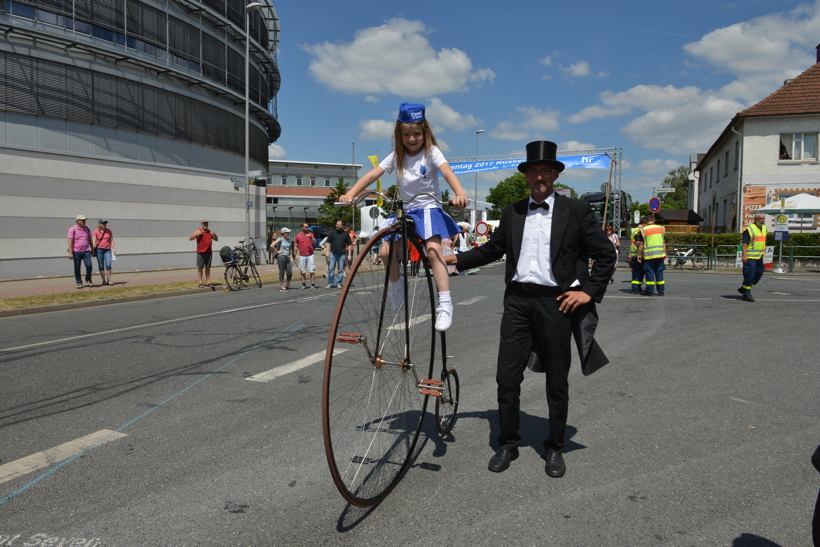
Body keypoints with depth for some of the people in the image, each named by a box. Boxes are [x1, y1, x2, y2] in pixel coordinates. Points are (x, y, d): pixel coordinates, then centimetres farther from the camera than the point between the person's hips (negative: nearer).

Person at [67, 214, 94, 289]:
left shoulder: (87, 229, 11)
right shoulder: (72, 229, -4)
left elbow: (90, 240, 19)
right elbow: (70, 241, -8)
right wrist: (70, 253, -13)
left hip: (86, 251, 3)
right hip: (76, 252, -3)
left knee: (89, 265, -7)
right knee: (77, 268, 3)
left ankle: (88, 281, 13)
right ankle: (79, 283, 13)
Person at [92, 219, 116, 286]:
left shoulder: (109, 231, 8)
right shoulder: (96, 232, 2)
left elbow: (112, 241, 11)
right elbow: (94, 241, 1)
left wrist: (113, 249, 3)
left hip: (107, 250, 1)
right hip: (99, 249, -1)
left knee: (108, 265, -13)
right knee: (101, 266, 3)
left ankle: (109, 280, -5)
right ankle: (103, 280, 10)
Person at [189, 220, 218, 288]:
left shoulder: (210, 231, 15)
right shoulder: (198, 231, 2)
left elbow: (216, 239, 20)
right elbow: (190, 238, -5)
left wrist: (214, 235, 0)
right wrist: (196, 234, -20)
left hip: (209, 252, 4)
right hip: (200, 252, -4)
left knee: (208, 267, 6)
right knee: (200, 267, -2)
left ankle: (208, 282, 10)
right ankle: (200, 283, 1)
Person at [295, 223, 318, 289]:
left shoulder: (311, 234, 8)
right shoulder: (298, 236, 7)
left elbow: (314, 243, -2)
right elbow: (296, 246, 10)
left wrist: (311, 238, -21)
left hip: (310, 255, 0)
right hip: (302, 256, 0)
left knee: (312, 271, -4)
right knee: (302, 271, 5)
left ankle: (313, 285, 0)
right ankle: (304, 285, 15)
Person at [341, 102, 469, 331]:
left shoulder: (431, 152, -8)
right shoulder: (396, 156, 2)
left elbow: (447, 172, -25)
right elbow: (372, 175, -8)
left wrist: (460, 193, -45)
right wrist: (350, 194, -22)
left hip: (429, 208, -4)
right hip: (405, 210, 4)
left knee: (433, 250, -25)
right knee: (386, 252, -6)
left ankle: (445, 303, -25)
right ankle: (397, 289, 21)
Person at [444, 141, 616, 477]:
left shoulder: (575, 211, 2)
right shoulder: (512, 213, 11)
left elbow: (606, 254, 5)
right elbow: (493, 249, 17)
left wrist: (589, 291, -3)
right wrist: (456, 258, 7)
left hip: (557, 302, -2)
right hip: (518, 300, 3)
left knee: (557, 382, 9)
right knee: (507, 376, 2)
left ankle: (555, 449, 26)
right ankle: (507, 444, 21)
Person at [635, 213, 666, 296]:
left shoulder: (643, 230, -4)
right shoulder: (661, 228, 6)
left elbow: (641, 243, -5)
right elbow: (663, 242, 7)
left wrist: (639, 254, 1)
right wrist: (665, 253, 13)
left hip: (649, 255, -3)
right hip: (660, 254, 3)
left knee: (650, 272, 2)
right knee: (659, 272, 10)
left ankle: (650, 291, 3)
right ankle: (661, 291, 13)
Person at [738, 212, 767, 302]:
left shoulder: (764, 228, 15)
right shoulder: (749, 229, -11)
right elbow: (744, 243, -16)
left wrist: (763, 251, 23)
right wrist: (744, 255, -23)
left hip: (759, 257, 9)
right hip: (750, 257, -9)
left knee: (759, 273, 12)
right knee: (750, 274, -8)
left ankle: (744, 288, 25)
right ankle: (746, 294, 0)